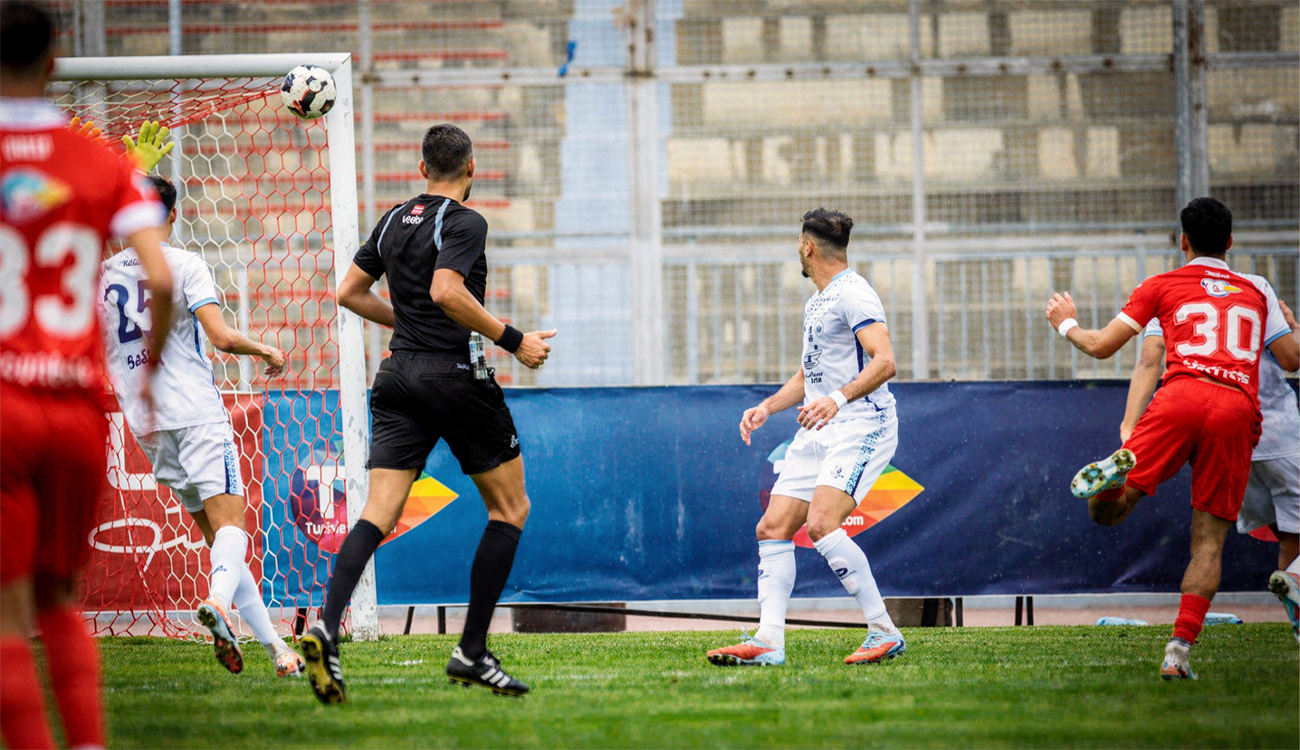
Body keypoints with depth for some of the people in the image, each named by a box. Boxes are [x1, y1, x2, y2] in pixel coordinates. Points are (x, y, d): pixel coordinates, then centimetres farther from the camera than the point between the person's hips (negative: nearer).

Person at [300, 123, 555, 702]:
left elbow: (350, 292, 17)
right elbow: (446, 291, -23)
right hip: (457, 376, -6)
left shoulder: (393, 220, 13)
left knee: (378, 515, -2)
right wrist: (512, 340, -17)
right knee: (510, 508, 9)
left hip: (399, 379, 6)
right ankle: (472, 653, 3)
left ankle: (326, 628, -26)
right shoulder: (464, 222, -8)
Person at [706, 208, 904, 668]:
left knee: (821, 524, -24)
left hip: (861, 426, -10)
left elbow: (884, 362, -21)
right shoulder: (817, 302, 22)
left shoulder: (853, 294, -9)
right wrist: (767, 408, 20)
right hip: (818, 432, 10)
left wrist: (838, 399, -34)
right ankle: (769, 642, -4)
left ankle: (884, 633, -18)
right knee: (773, 528, -1)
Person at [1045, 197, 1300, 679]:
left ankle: (1118, 473, -38)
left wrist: (1066, 324, 38)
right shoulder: (1255, 294, 27)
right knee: (1209, 539, 4)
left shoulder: (1162, 286, 19)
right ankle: (1179, 649, -11)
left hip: (1182, 396, -2)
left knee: (1106, 509, -1)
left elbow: (1101, 347, 17)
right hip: (1238, 410, 2)